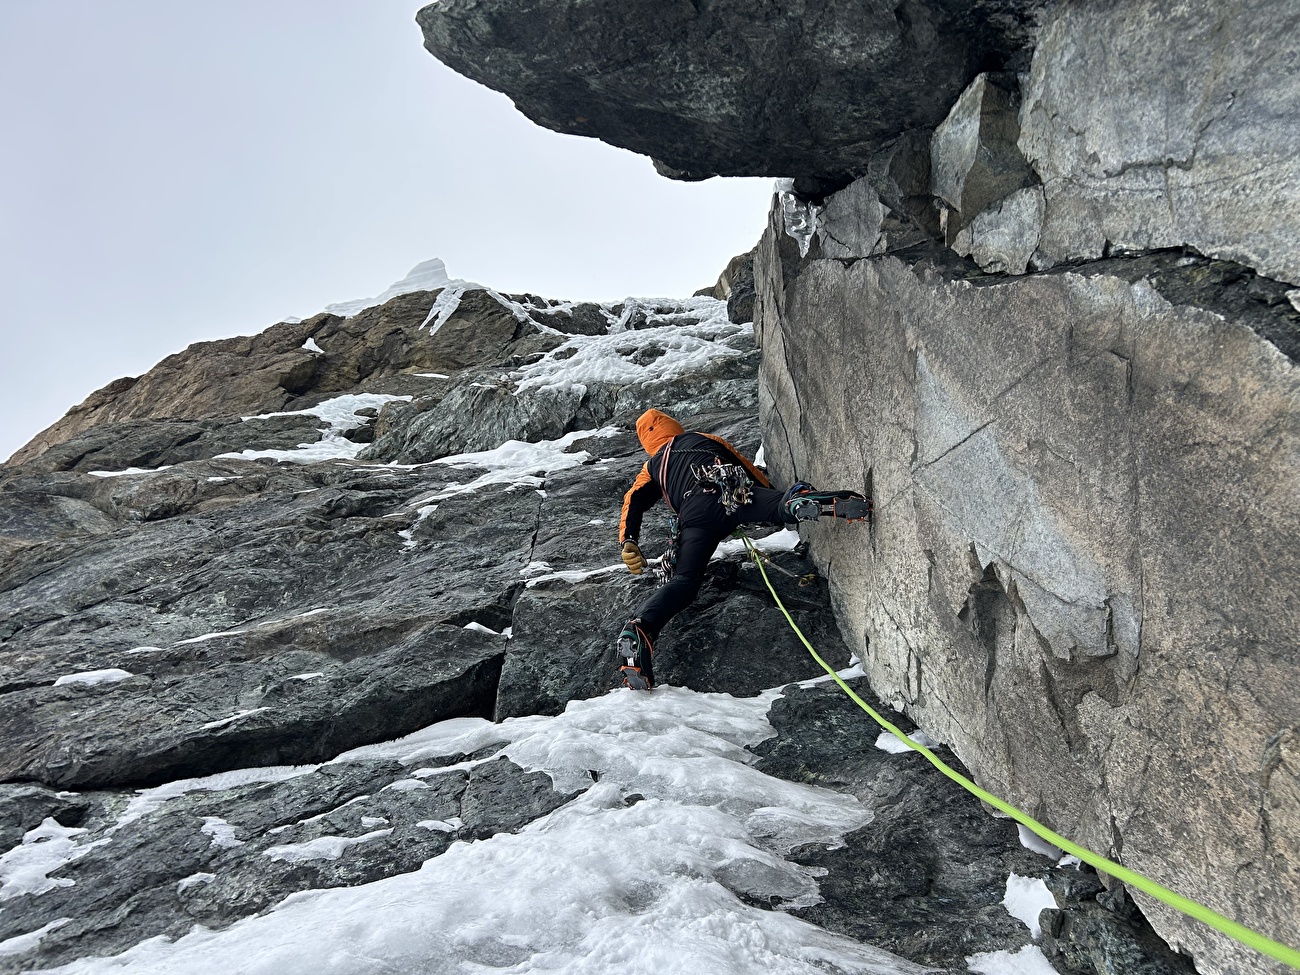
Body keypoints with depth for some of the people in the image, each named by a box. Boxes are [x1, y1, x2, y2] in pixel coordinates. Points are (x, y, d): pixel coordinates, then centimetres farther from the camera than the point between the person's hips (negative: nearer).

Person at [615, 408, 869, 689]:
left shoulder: (652, 467, 38)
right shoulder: (706, 439, 40)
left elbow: (633, 501, 22)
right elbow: (749, 468, 42)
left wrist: (628, 543, 12)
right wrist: (773, 495, 54)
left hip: (694, 512, 0)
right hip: (734, 492, 0)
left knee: (684, 581, -11)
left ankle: (638, 630, -32)